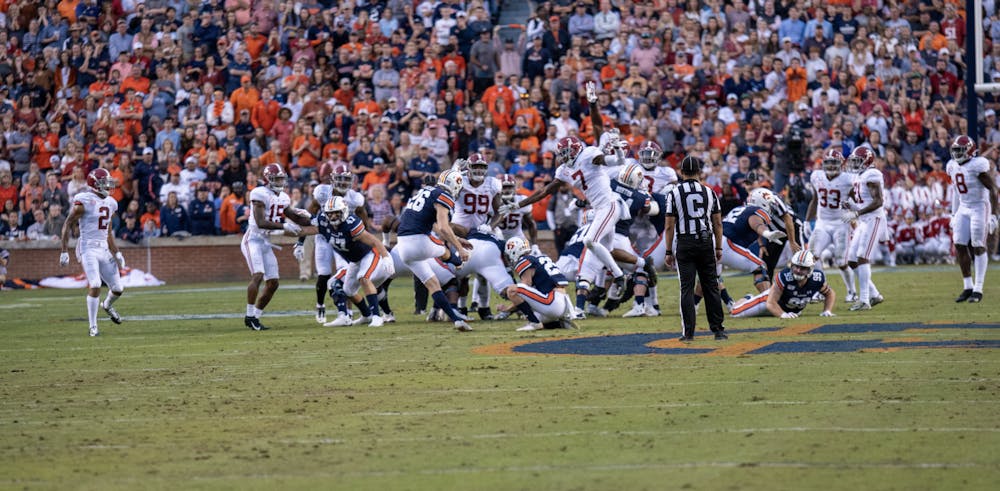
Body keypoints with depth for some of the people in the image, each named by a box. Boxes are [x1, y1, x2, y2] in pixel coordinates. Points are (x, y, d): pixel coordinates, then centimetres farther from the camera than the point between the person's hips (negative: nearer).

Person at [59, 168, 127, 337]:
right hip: (89, 249, -7)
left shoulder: (110, 204, 13)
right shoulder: (84, 201, -10)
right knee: (95, 285, -19)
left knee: (117, 289, 6)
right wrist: (64, 252, -12)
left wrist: (116, 252, 15)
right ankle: (93, 326, -9)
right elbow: (67, 226, -8)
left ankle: (107, 305, 42)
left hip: (104, 249, 7)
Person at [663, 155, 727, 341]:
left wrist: (669, 252, 2)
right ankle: (718, 329, 8)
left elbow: (670, 226, -4)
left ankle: (688, 332, -4)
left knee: (687, 288, 0)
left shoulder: (674, 193, -3)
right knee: (711, 286, 8)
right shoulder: (709, 192, 5)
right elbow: (718, 223, 6)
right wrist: (719, 248, 14)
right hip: (706, 242, 2)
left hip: (685, 244, -2)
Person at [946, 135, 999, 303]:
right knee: (960, 246, 0)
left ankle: (978, 290, -3)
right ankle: (968, 287, 8)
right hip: (963, 209, 7)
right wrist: (954, 215, 19)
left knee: (978, 248, -6)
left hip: (980, 208, -7)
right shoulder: (953, 167, 7)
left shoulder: (977, 166, -17)